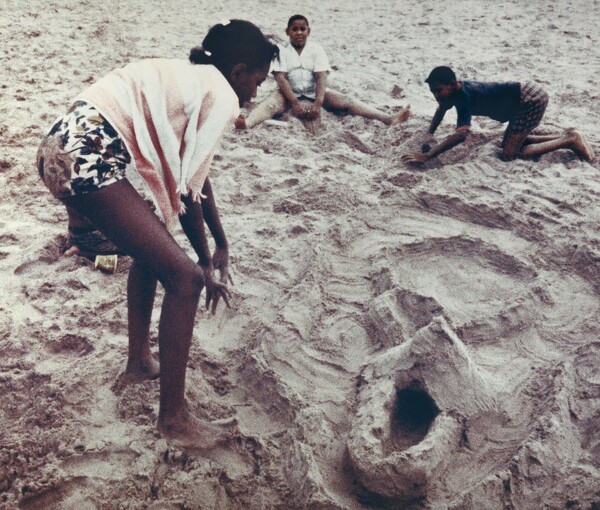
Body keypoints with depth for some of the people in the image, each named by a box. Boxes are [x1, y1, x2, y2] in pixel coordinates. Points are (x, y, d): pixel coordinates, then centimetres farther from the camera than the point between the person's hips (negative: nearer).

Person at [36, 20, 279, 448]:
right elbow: (184, 191, -5)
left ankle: (140, 360, 39)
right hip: (88, 158, -10)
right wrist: (207, 262, 9)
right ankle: (174, 418, 5)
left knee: (153, 245, 27)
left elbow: (196, 174, 29)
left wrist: (221, 244, 33)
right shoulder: (221, 96, -3)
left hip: (65, 144, 11)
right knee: (184, 276, -6)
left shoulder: (191, 79, 26)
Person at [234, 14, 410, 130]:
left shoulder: (316, 49, -2)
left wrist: (318, 103, -30)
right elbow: (281, 78, -16)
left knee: (345, 101, -18)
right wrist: (295, 103, -31)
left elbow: (321, 77, -13)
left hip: (314, 92, 2)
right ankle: (247, 123, -66)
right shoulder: (281, 51, -5)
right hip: (289, 93, -2)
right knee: (272, 103, -35)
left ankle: (389, 118, -31)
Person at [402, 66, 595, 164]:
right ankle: (566, 136, 20)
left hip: (531, 100, -10)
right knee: (509, 143, 20)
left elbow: (461, 135, -39)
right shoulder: (454, 90, 0)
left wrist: (427, 155, -41)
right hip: (526, 97, 10)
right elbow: (441, 111, 22)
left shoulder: (464, 96, -26)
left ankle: (569, 141, -3)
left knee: (509, 155, -14)